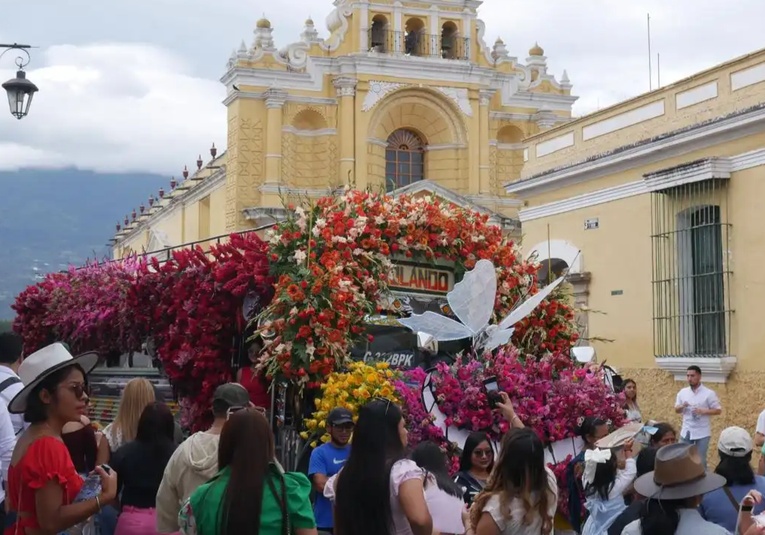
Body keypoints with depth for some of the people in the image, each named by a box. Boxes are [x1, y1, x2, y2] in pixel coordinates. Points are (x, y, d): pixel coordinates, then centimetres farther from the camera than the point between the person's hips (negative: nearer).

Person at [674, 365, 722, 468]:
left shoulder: (709, 393, -8)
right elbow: (676, 410, 12)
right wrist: (682, 407, -11)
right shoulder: (682, 392, 5)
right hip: (686, 432, 4)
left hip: (702, 433, -4)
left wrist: (703, 411, -20)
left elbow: (718, 410, -5)